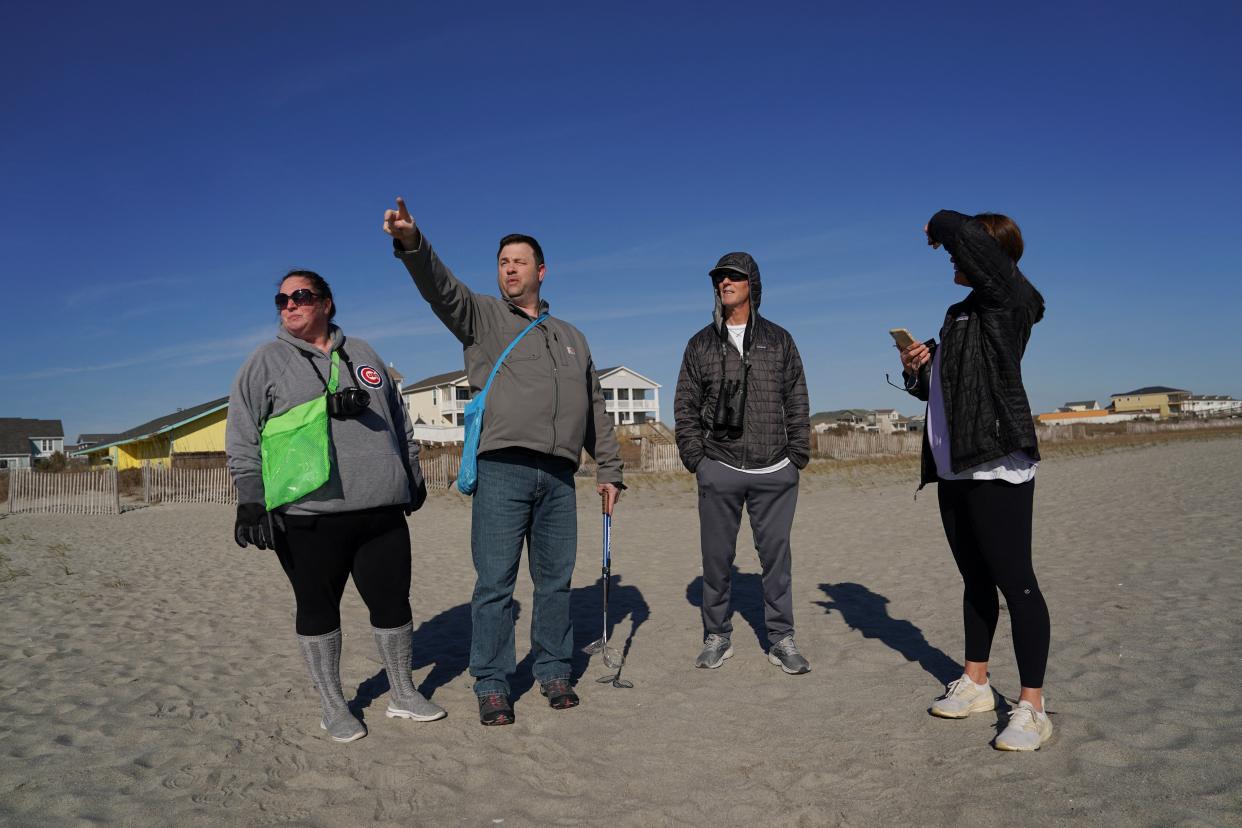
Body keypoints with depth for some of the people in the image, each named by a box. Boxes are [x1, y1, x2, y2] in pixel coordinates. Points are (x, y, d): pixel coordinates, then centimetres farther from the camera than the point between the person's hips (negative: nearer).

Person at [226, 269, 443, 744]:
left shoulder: (362, 355, 16)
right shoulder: (265, 363, 5)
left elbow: (399, 421, 22)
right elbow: (242, 439, 0)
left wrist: (413, 477, 21)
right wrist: (251, 501, -9)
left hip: (381, 510, 3)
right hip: (308, 518, -3)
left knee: (393, 601, 9)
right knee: (318, 610, 7)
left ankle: (403, 693, 26)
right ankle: (333, 706, 23)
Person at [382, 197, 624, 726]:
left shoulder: (571, 337, 22)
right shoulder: (481, 316, 11)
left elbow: (595, 409, 22)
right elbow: (440, 287, -10)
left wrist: (610, 470, 16)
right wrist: (411, 242, -30)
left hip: (558, 477, 4)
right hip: (501, 471, -3)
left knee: (555, 581, 10)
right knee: (494, 584, 0)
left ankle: (554, 672, 24)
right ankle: (491, 685, 12)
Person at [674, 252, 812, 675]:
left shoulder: (779, 340, 10)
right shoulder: (700, 344, 10)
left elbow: (797, 402, 10)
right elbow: (686, 406, 9)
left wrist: (797, 456, 2)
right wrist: (695, 458, -1)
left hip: (775, 471, 0)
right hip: (719, 469, 0)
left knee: (776, 554, 5)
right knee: (717, 556, 6)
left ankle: (781, 639, 16)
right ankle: (717, 635, 19)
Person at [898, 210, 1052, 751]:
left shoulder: (1008, 299, -6)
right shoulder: (962, 313, 18)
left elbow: (966, 233, -23)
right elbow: (940, 388, 25)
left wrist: (938, 226, -2)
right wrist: (916, 371, 4)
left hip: (997, 466, -9)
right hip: (954, 468, 9)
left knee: (1014, 581, -5)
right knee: (976, 579, 16)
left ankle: (1032, 707, 4)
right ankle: (975, 684, 27)